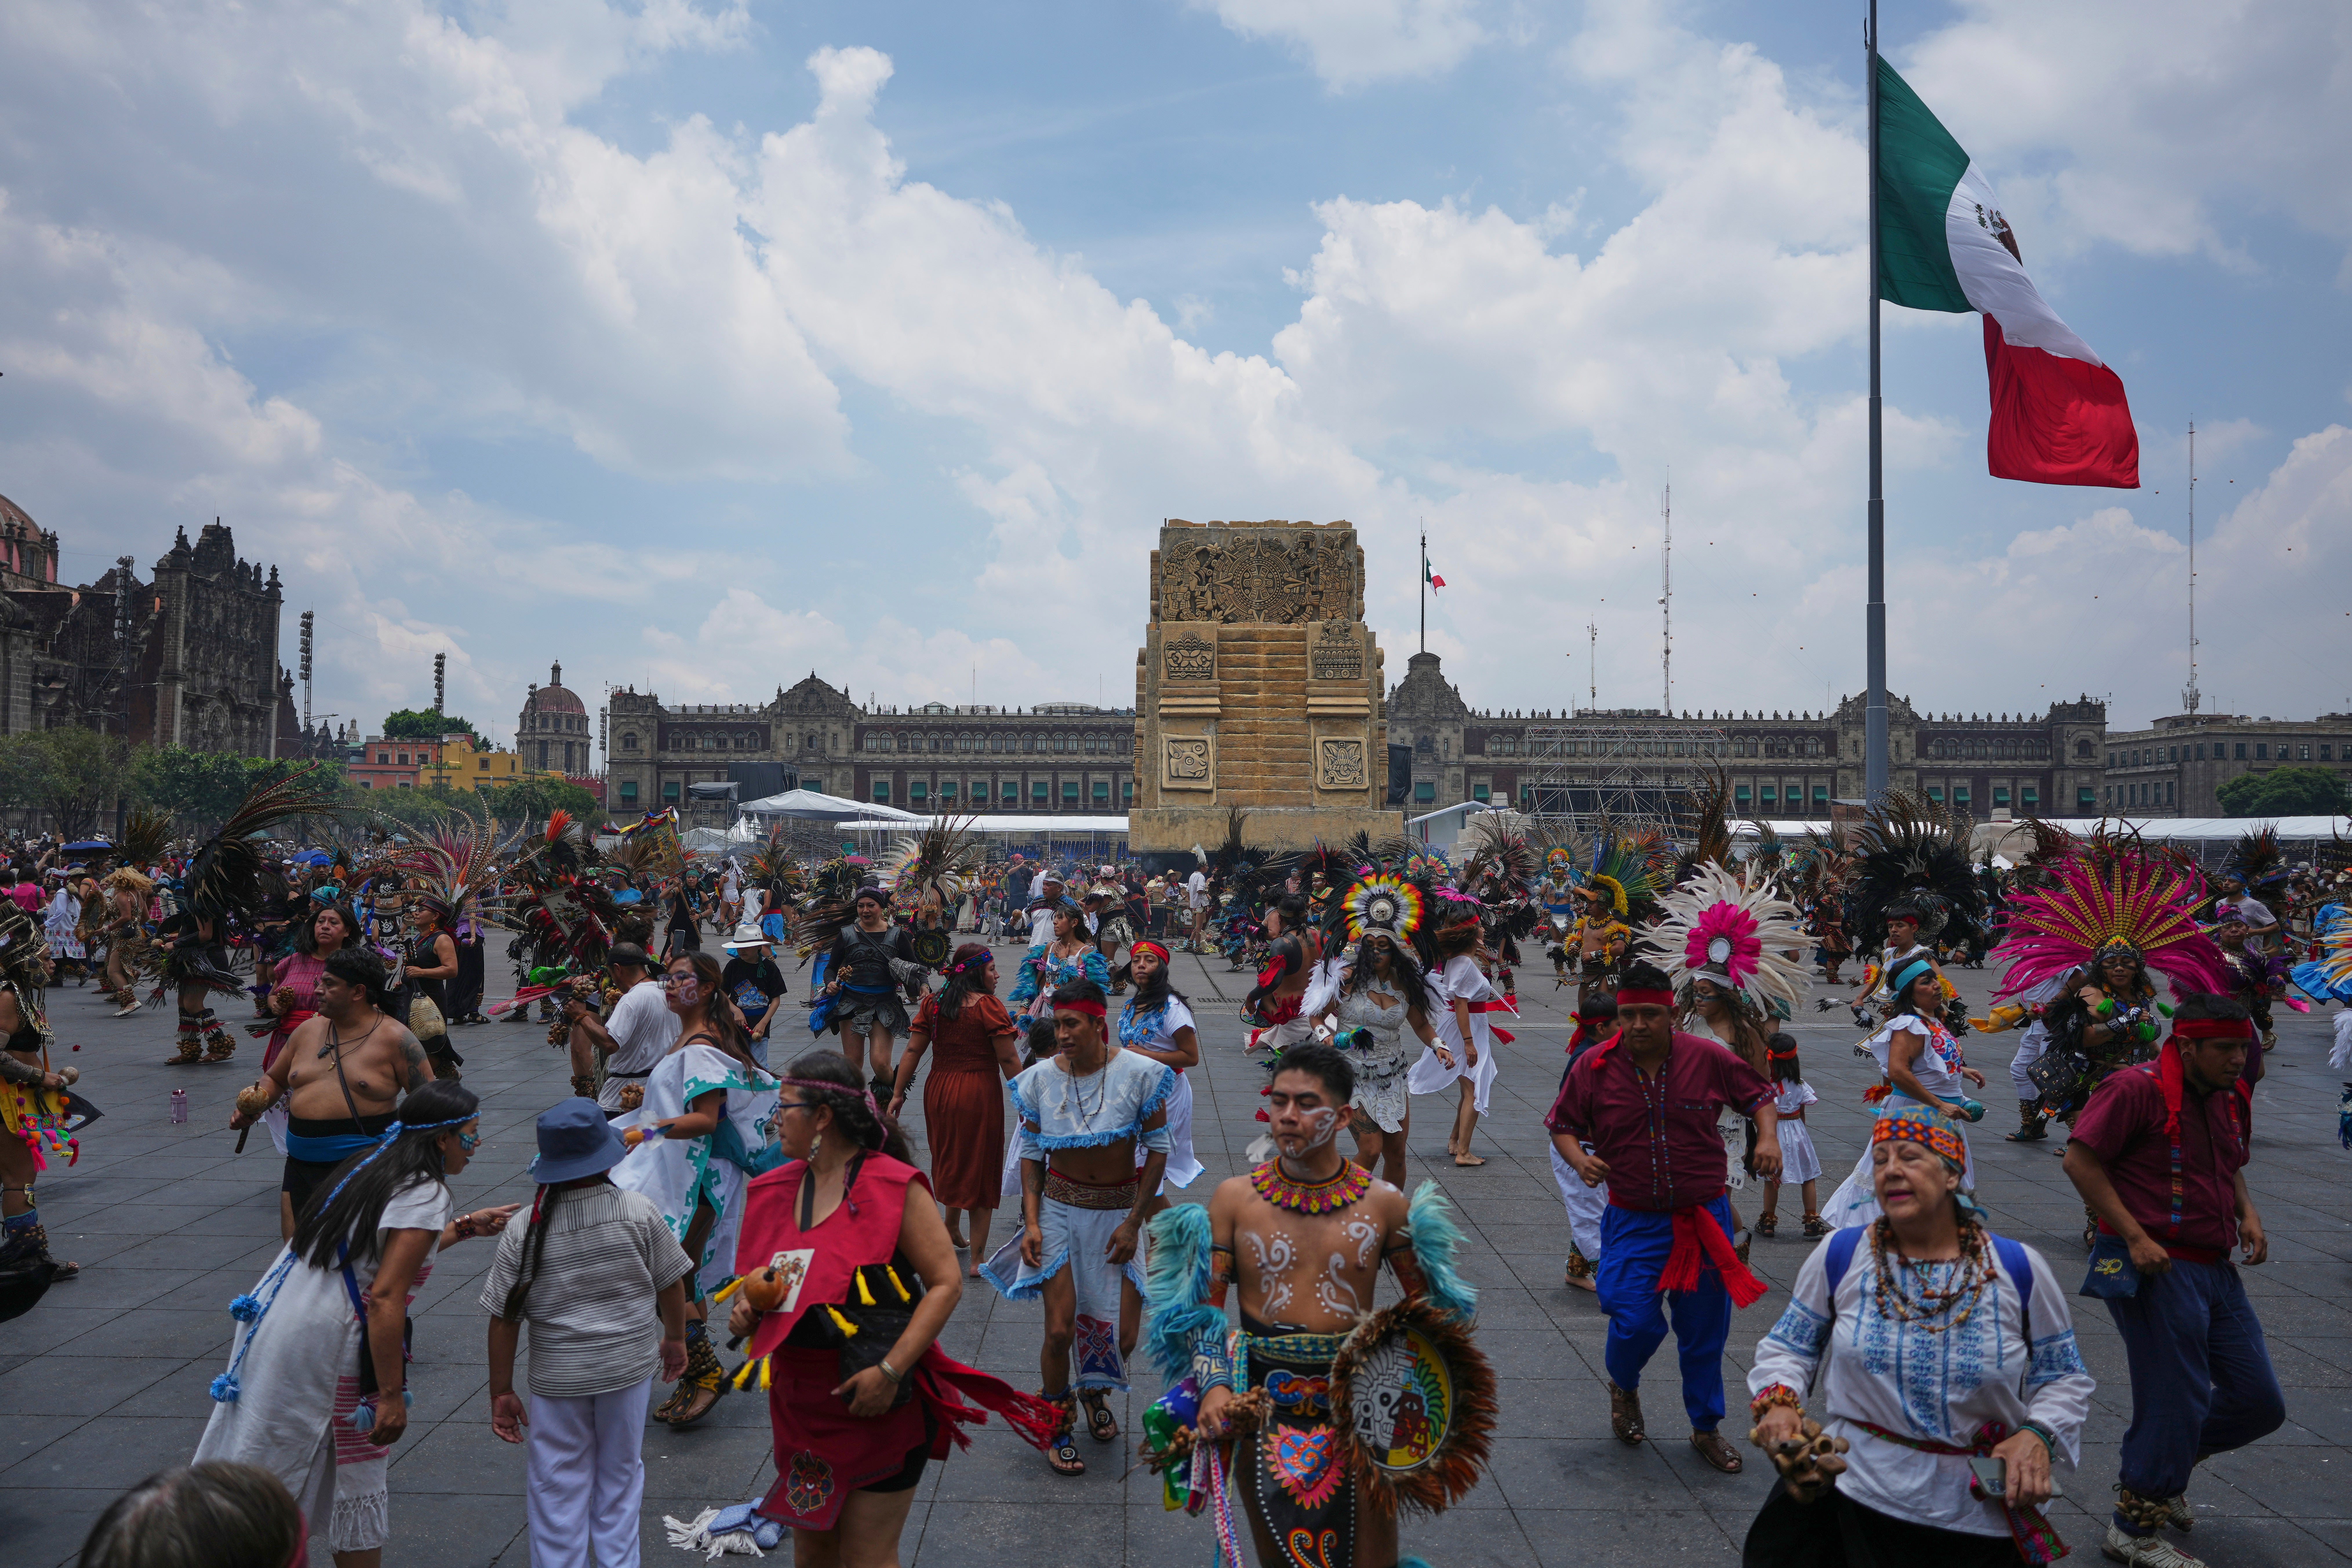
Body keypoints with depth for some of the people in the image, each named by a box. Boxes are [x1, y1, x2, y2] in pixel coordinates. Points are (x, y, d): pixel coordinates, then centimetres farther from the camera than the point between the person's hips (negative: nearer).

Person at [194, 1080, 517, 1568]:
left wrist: (464, 1227, 26)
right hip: (326, 1346, -8)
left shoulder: (372, 1164, 11)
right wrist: (391, 1395, -19)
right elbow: (385, 1298, -23)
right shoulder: (426, 1196, -16)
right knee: (357, 1473, 7)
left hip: (272, 1322, 8)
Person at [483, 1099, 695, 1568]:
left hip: (558, 1376, -1)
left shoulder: (524, 1232, -12)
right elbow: (671, 1283, -1)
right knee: (620, 1476, 20)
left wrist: (502, 1393, 4)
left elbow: (504, 1319, -7)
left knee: (558, 1487, 14)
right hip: (629, 1368, 1)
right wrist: (675, 1339, 16)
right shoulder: (639, 1212, -12)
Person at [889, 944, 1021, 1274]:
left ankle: (952, 1227, 39)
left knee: (950, 1161, 25)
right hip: (980, 1095, -5)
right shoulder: (988, 1006, -13)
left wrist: (898, 1094, 8)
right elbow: (1009, 1060, -13)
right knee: (981, 1170, 5)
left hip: (939, 1091, 5)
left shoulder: (933, 1003, 3)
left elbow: (913, 1051, 3)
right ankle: (978, 1258, 9)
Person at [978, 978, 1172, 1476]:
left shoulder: (1139, 1074, -14)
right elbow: (1031, 1153, 3)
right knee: (1059, 1330, -5)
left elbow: (1158, 1149, -6)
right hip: (1060, 1207, 0)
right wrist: (1031, 1222, -6)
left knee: (1124, 1333, 1)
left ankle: (1094, 1391, 36)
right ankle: (1058, 1428, 22)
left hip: (1119, 1210, 0)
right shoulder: (1040, 1078, -7)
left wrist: (1134, 1222, -9)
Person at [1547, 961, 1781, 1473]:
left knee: (1705, 1329, 12)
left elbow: (1760, 1094, 8)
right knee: (1635, 1322, -11)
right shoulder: (1595, 1066, -9)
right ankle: (1623, 1388, 25)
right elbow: (1562, 1126, 3)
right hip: (1634, 1221, -1)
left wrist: (1768, 1137, -10)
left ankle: (1706, 1427, 35)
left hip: (1704, 1219, 1)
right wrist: (1580, 1161, -17)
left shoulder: (1707, 1058, -8)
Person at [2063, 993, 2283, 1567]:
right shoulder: (2138, 1089, -15)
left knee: (2260, 1404, 11)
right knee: (2176, 1405, -2)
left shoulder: (2233, 1098, 11)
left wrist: (2247, 1213, 6)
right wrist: (2135, 1238, -21)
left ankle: (2163, 1464, 35)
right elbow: (2080, 1159, -17)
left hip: (2216, 1269, 8)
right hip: (2156, 1268, -8)